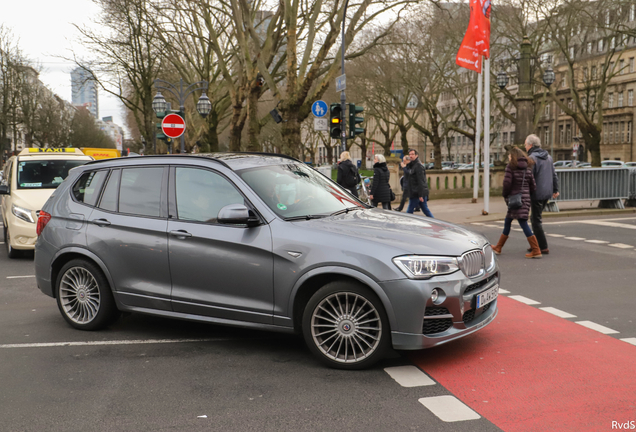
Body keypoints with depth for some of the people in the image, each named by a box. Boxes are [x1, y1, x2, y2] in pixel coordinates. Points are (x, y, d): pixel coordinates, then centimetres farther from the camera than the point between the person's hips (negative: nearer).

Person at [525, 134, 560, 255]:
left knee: (536, 220, -2)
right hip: (547, 192, 9)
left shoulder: (531, 158, -14)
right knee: (534, 218, 19)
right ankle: (536, 244, 22)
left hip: (537, 193, -9)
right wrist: (555, 189, 24)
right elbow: (554, 174, 18)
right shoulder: (548, 156, 13)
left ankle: (543, 248, -2)